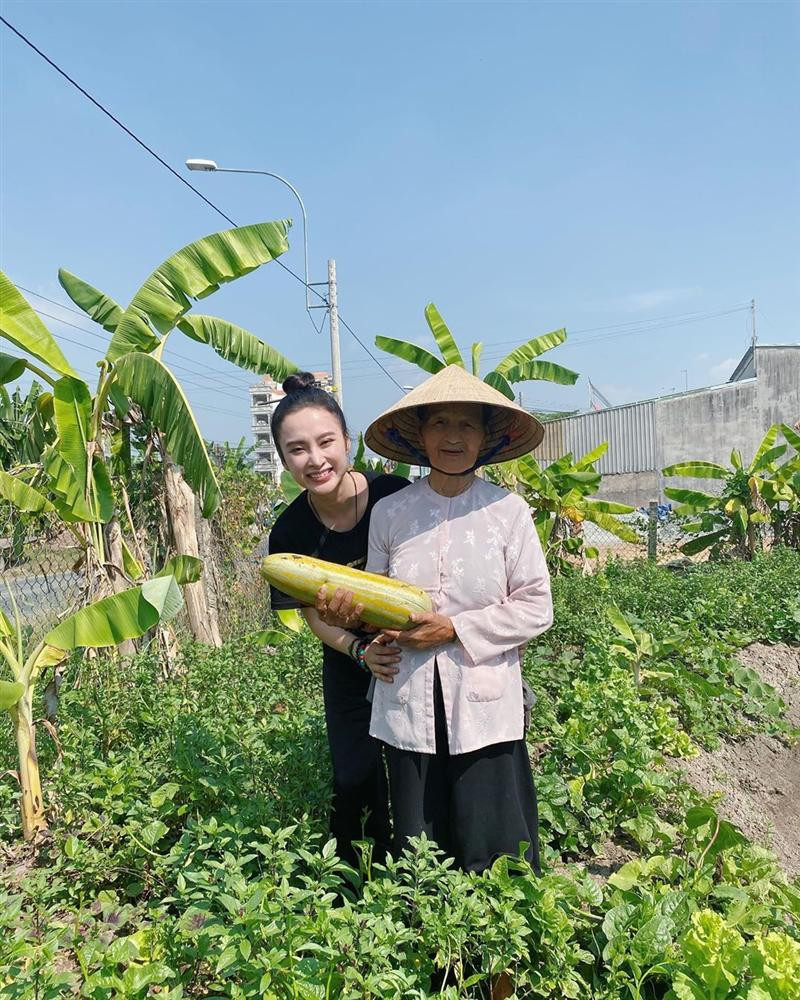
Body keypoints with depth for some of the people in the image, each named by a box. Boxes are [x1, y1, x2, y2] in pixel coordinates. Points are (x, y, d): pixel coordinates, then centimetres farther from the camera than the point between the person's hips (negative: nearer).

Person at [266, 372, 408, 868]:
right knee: (356, 781, 9)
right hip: (351, 666, 2)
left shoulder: (395, 496, -21)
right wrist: (360, 651, -22)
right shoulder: (291, 531, -14)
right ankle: (353, 877, 36)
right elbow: (314, 617, -5)